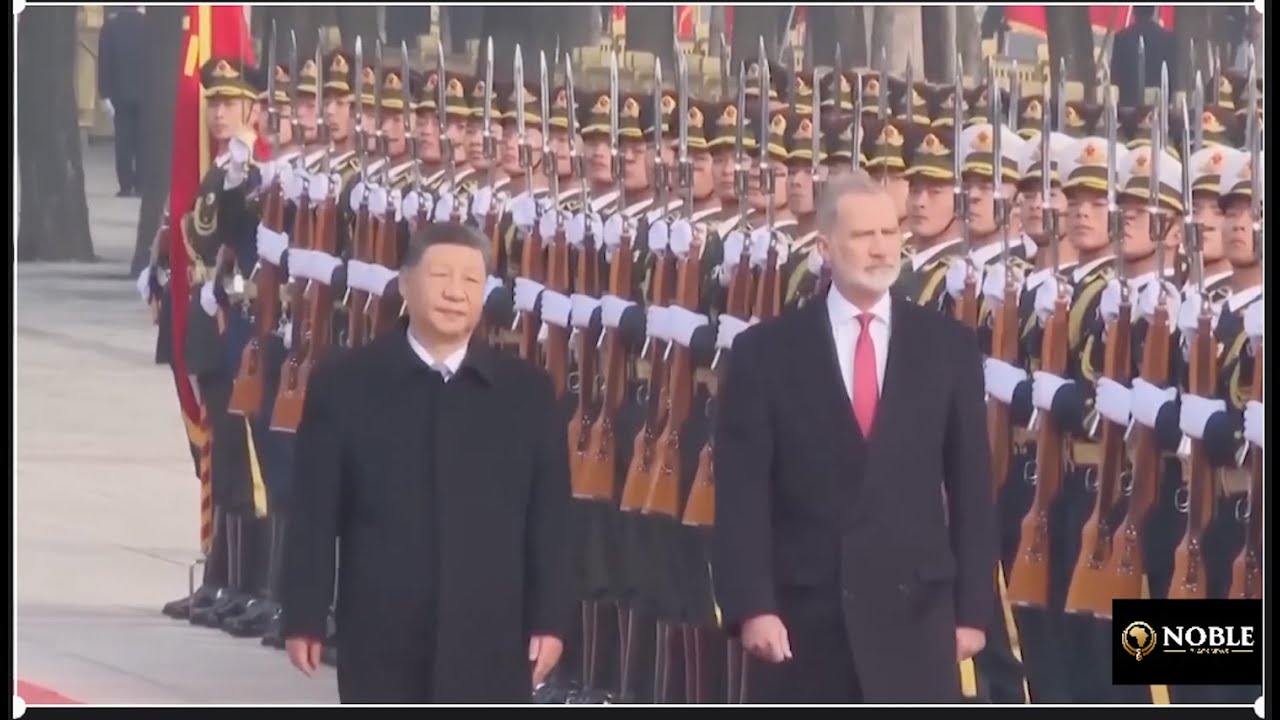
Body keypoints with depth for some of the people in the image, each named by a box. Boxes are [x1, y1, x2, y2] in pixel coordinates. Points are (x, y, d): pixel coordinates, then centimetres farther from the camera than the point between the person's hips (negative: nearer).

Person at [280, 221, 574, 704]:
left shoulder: (526, 392, 4)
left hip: (489, 635, 1)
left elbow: (549, 520, 5)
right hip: (381, 633, -1)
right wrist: (305, 616, -4)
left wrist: (549, 619, 0)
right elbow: (315, 512, 0)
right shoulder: (344, 383, 0)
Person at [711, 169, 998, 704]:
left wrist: (973, 606, 2)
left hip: (915, 610, 1)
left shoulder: (948, 346, 6)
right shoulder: (766, 351, 2)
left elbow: (971, 484, 7)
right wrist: (750, 605, -11)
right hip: (803, 611, -1)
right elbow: (742, 492, -2)